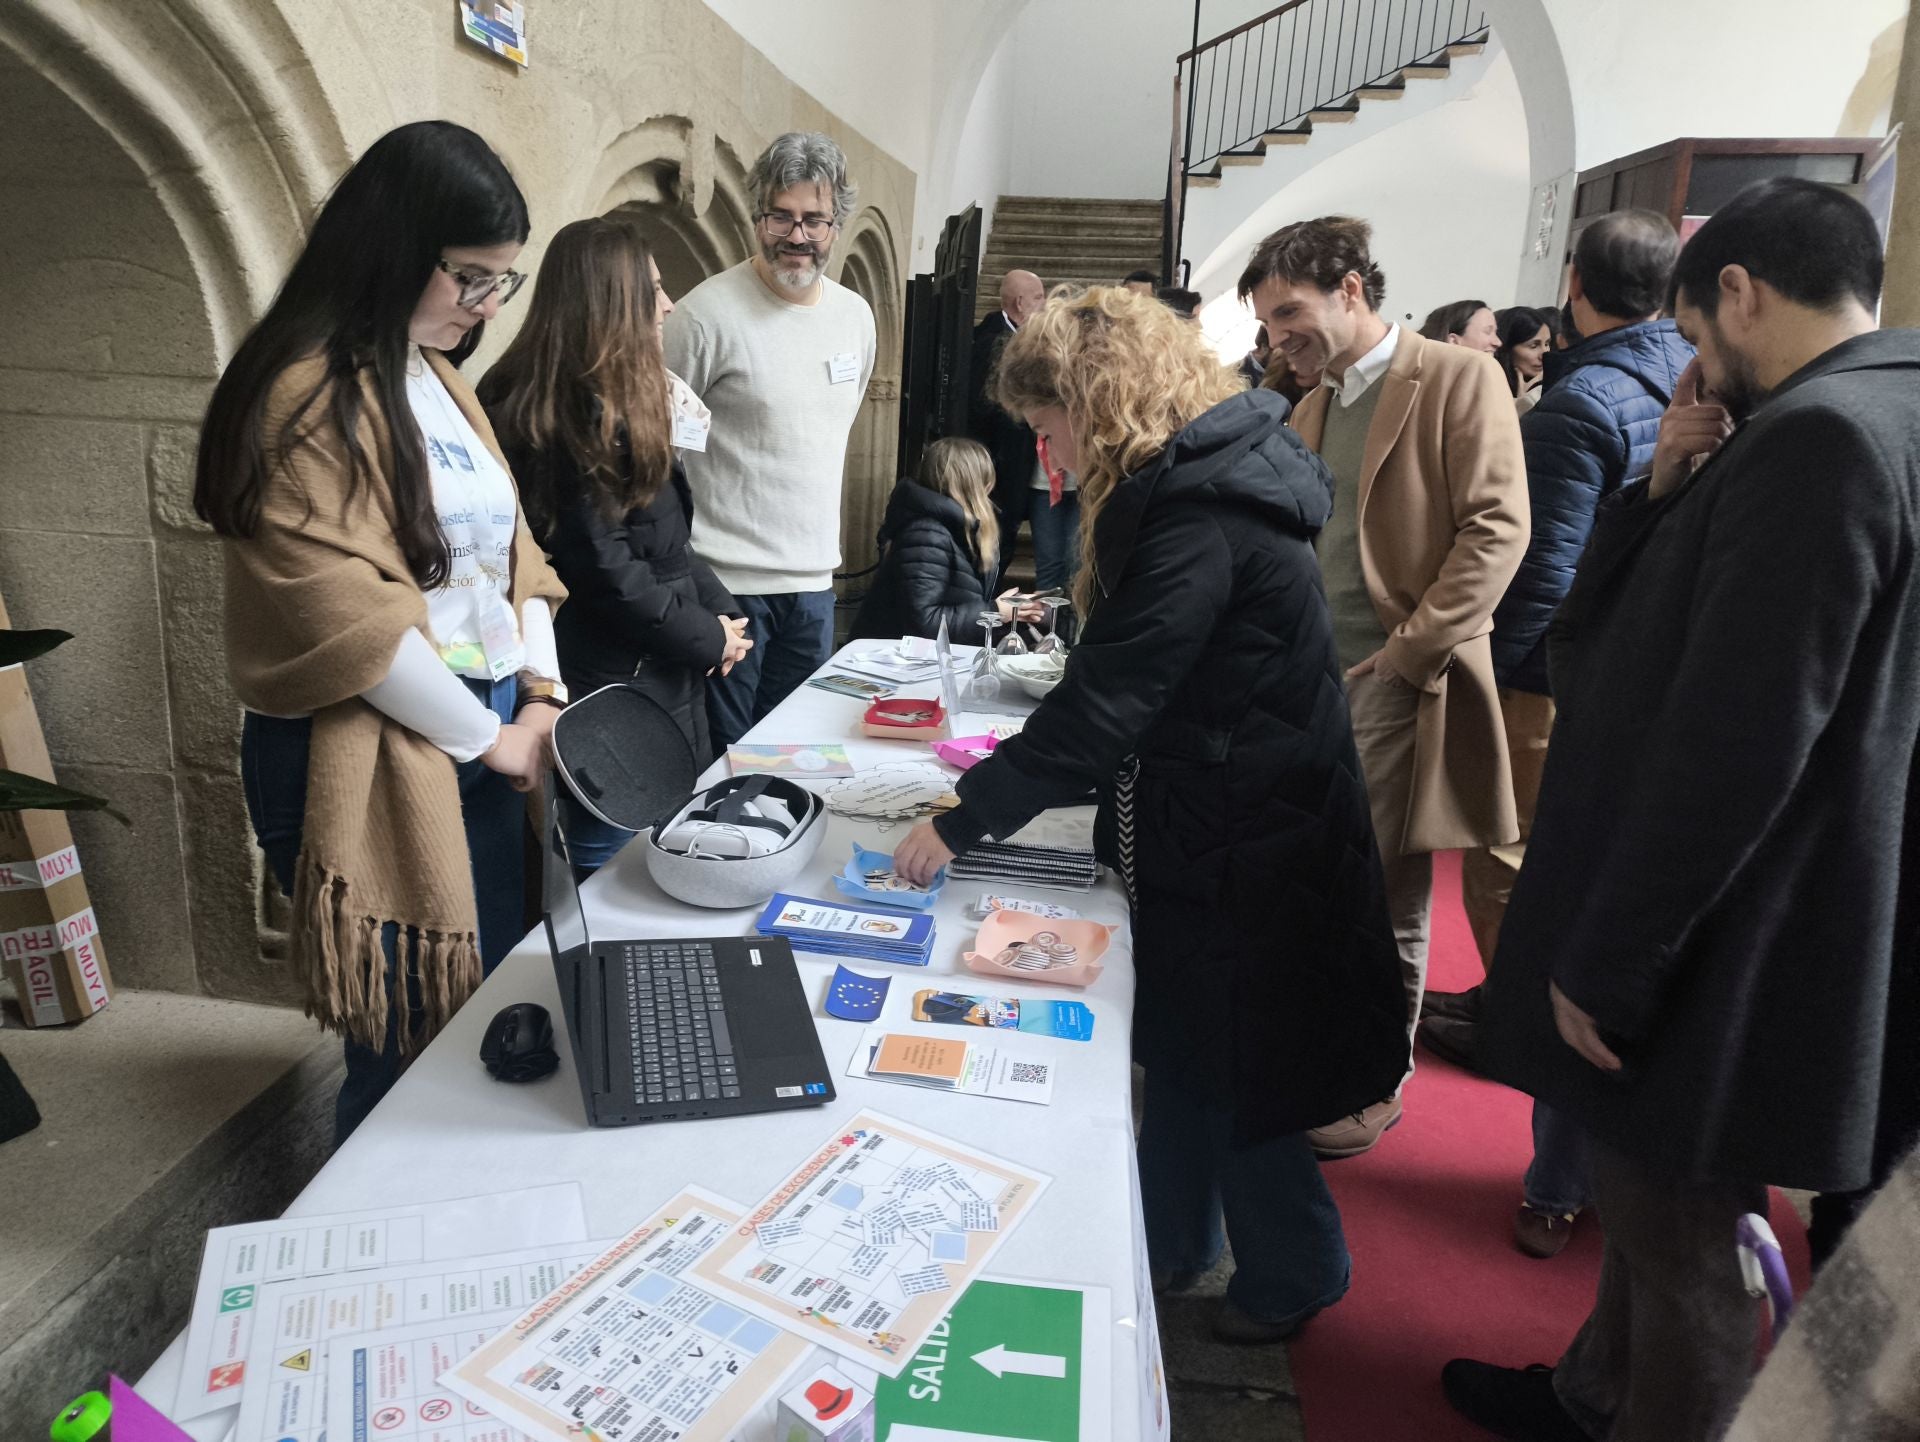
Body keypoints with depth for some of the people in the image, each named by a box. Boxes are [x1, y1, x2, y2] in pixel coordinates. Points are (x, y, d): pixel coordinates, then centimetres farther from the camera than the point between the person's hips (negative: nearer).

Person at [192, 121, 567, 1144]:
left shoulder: (441, 381, 13)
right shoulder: (312, 398, -15)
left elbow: (509, 546, 13)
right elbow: (347, 619, -21)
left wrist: (543, 697, 0)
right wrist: (490, 738, -12)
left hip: (484, 741, 9)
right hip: (373, 765, -9)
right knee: (415, 1041, 1)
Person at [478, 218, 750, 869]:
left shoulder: (617, 402, 13)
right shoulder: (582, 414, -18)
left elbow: (664, 536, 15)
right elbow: (601, 565, -21)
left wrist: (718, 609, 3)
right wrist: (705, 638, -11)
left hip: (654, 679, 10)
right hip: (614, 690, -10)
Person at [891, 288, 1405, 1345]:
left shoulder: (1201, 518, -24)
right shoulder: (1193, 483, 8)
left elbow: (1108, 698, -27)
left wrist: (963, 821, -22)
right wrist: (1029, 763, 11)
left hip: (1237, 849, -9)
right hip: (1200, 822, 9)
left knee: (1218, 1069, 8)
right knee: (1178, 1043, 20)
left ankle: (1295, 1270, 32)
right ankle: (1168, 1244, 39)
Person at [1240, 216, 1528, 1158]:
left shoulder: (1457, 381, -6)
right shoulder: (1312, 410, 17)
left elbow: (1497, 529, -13)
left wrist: (1413, 648, -18)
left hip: (1394, 689, -7)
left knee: (1384, 899, 4)